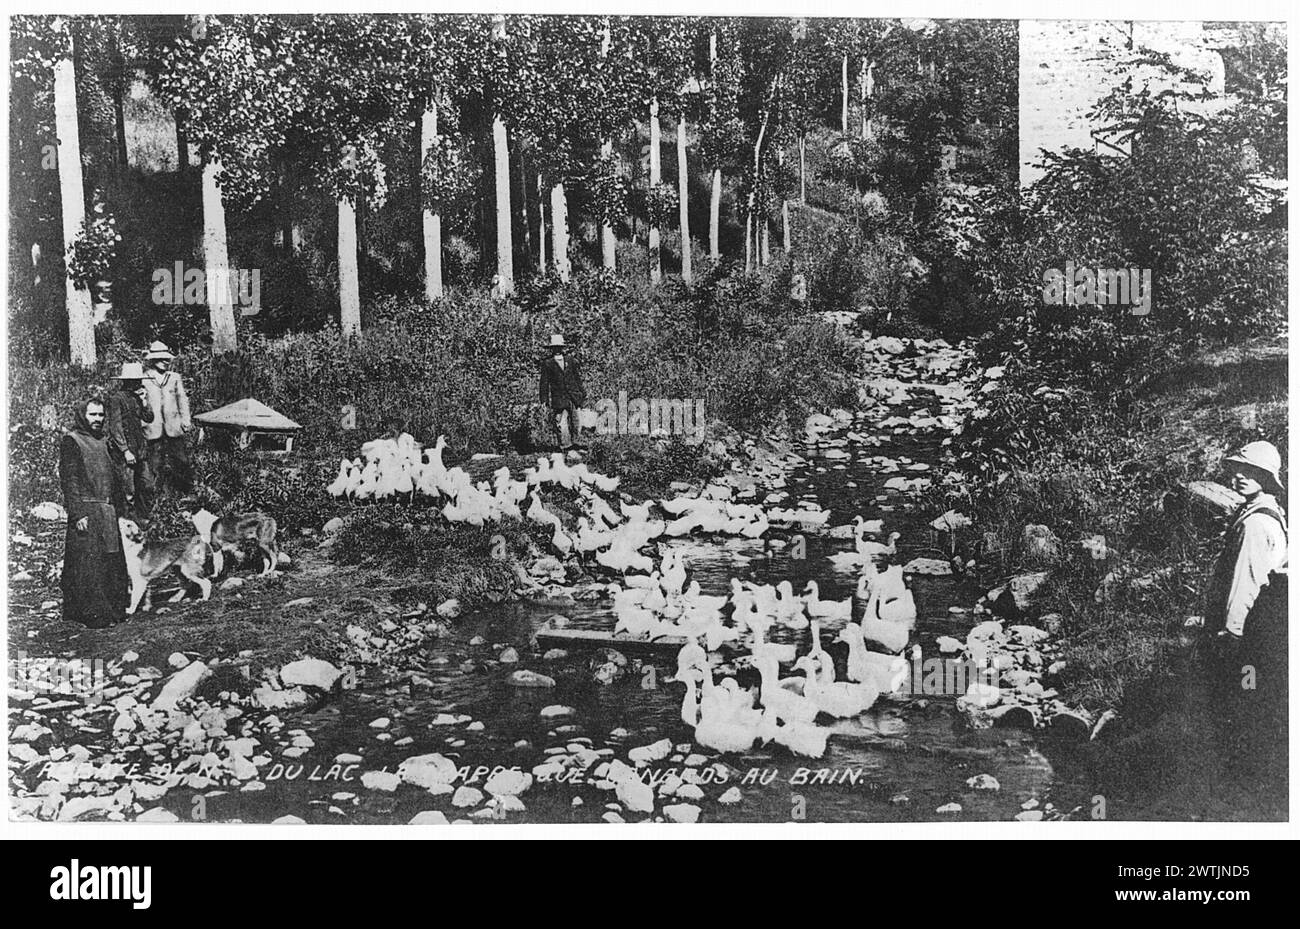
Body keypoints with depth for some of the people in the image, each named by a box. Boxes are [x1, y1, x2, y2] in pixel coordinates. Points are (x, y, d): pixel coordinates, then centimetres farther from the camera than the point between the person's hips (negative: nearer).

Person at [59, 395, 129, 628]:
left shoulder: (103, 441, 18)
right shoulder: (71, 441, -6)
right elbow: (68, 480, -12)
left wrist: (117, 507, 18)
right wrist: (77, 514, -18)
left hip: (108, 512, 8)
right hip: (86, 510, -8)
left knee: (112, 562, 9)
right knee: (89, 563, -6)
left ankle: (113, 609, 17)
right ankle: (93, 613, -3)